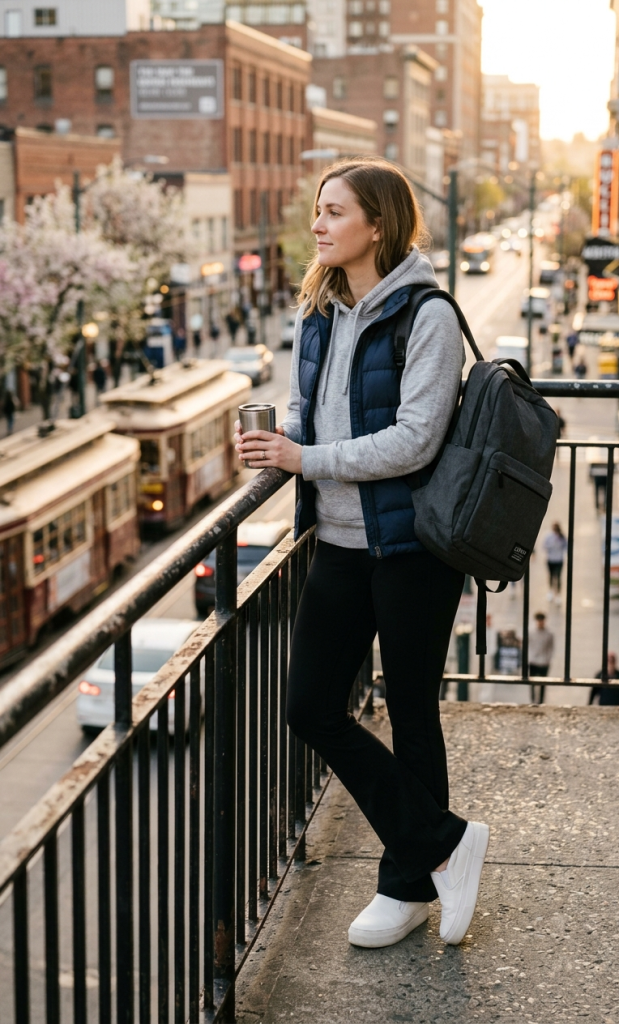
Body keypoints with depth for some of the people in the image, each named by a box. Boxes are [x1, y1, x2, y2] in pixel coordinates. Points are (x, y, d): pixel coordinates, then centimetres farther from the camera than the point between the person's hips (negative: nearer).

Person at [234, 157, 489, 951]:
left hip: (411, 549, -7)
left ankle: (408, 884, 25)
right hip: (340, 544, 8)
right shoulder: (318, 315, 8)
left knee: (411, 715, 7)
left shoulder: (426, 317, -15)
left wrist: (305, 459, -20)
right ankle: (442, 844, 21)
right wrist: (274, 444, -7)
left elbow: (414, 440, -21)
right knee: (312, 709, 7)